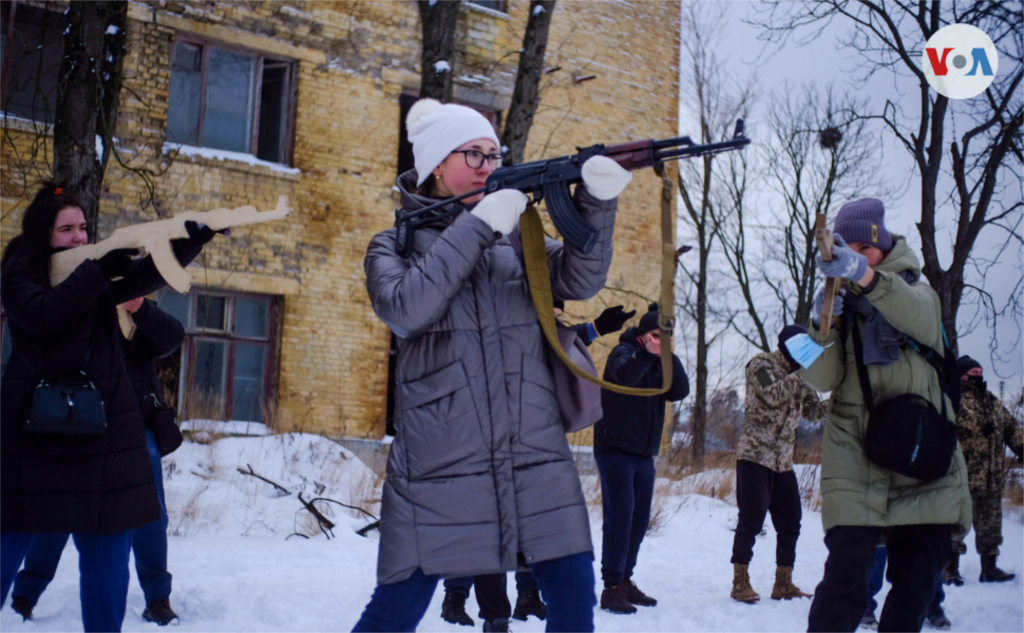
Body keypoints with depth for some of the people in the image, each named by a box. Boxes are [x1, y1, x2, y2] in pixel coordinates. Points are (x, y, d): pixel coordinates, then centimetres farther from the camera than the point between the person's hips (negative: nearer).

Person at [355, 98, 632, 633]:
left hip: (535, 459, 3)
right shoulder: (395, 244, 6)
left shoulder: (517, 235, 13)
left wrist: (597, 202, -19)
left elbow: (578, 280, -2)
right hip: (437, 464, -3)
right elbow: (404, 309, -14)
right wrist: (477, 226, -15)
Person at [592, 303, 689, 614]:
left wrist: (669, 356, -12)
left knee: (639, 519, 9)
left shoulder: (660, 363, 13)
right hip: (615, 449, -7)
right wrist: (647, 353, -41)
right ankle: (612, 587, -9)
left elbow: (680, 391, -3)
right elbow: (625, 375, -29)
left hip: (644, 453, 7)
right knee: (619, 516, -11)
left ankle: (625, 580, 20)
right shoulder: (624, 353, -6)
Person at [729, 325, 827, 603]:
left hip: (783, 461, 8)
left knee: (790, 523, 8)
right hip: (755, 456, -8)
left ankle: (783, 583, 17)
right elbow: (772, 395, -23)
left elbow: (814, 410, 13)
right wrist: (800, 375, -19)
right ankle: (740, 581, 1)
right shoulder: (762, 365, -6)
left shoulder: (796, 375, 15)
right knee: (751, 519, -7)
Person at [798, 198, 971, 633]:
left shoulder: (916, 292, 7)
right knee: (845, 583, -15)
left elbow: (918, 316, -21)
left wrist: (866, 276, -39)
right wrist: (822, 326, -21)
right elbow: (822, 379, -3)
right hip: (855, 463, -1)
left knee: (915, 588, 4)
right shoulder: (839, 303, 10)